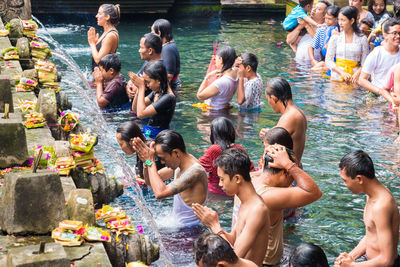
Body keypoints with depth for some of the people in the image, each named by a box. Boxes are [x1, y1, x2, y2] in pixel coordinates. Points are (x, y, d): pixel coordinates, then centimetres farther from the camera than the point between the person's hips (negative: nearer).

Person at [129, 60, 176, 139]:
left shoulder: (168, 97, -21)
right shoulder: (156, 92, 7)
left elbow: (141, 114, -23)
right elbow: (135, 108, 12)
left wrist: (142, 87, -16)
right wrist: (139, 88, -3)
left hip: (157, 135, -9)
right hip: (148, 133, 9)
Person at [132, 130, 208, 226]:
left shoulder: (195, 171, -27)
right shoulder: (177, 164, 0)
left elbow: (160, 193, -34)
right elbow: (150, 182, 11)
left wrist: (150, 161, -25)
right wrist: (146, 162, -9)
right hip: (177, 223, 8)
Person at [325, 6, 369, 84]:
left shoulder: (362, 39, 4)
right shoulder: (335, 38, 6)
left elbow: (365, 63, 5)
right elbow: (328, 61, 4)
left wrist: (357, 74, -12)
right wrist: (342, 72, -8)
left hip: (354, 78, 0)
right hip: (337, 77, 1)